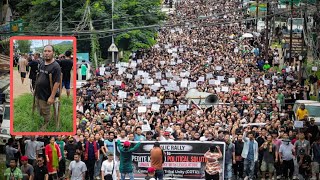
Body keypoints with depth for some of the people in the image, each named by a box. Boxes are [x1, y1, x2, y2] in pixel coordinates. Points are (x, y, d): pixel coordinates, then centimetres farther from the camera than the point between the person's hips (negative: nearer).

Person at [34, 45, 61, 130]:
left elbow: (57, 83, -22)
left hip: (46, 96, -7)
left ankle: (46, 126, 27)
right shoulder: (41, 64, 5)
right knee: (40, 111, 20)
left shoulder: (55, 66, -19)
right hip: (38, 94, 7)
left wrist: (52, 97, -24)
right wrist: (36, 89, 17)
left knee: (45, 114, 9)